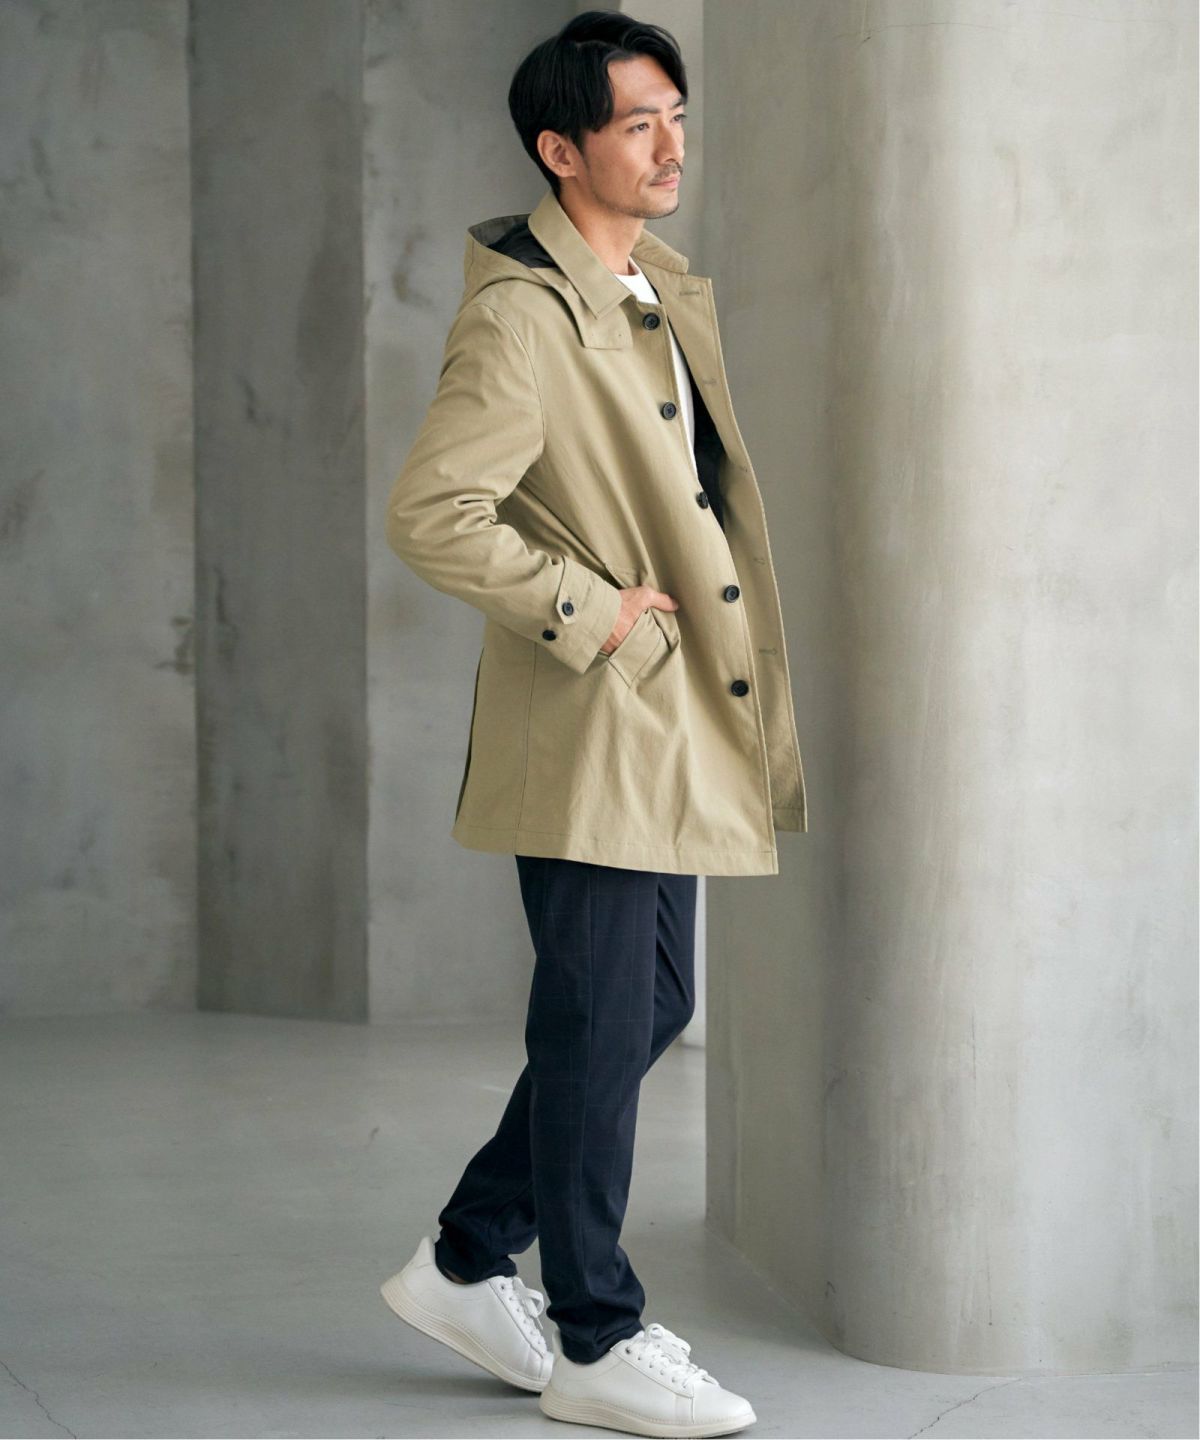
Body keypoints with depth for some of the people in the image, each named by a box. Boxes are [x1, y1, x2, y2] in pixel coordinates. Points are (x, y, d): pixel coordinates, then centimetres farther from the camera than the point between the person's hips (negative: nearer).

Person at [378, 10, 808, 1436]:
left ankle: (467, 1265, 27)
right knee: (600, 1027, -1)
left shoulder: (666, 295, 14)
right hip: (589, 727, -9)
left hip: (669, 719, 10)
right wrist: (584, 611, -19)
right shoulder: (522, 318, -16)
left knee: (650, 1004, 14)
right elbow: (428, 512, -24)